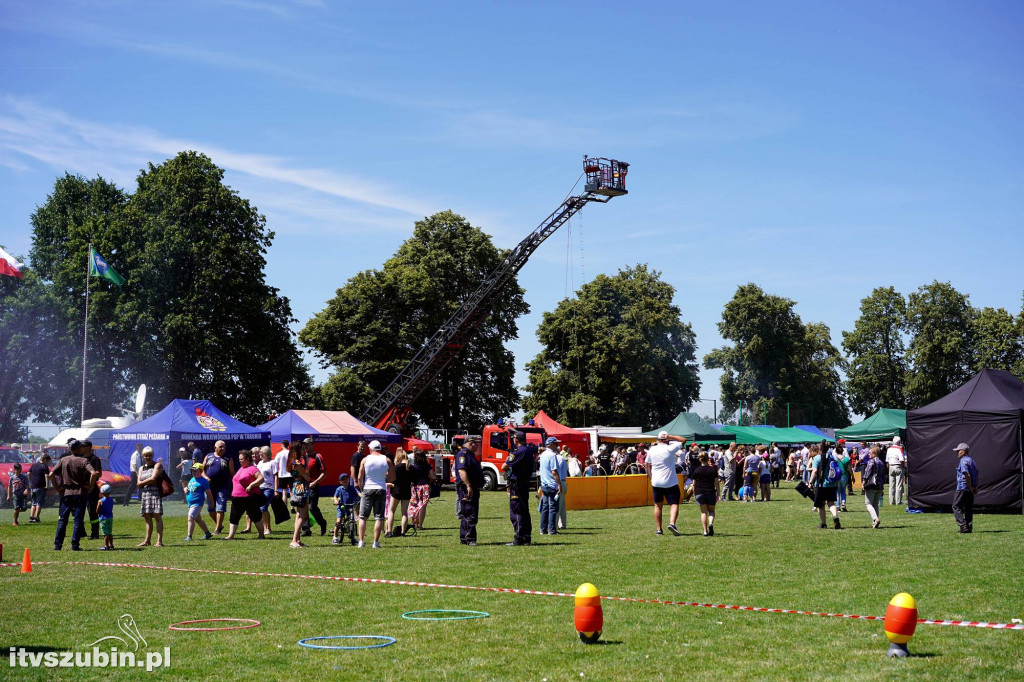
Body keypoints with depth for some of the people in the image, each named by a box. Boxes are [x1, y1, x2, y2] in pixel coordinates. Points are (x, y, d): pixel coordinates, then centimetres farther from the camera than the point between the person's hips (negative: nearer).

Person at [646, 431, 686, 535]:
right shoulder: (670, 449, -9)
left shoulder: (651, 450, 2)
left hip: (656, 483, 3)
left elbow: (648, 465, 11)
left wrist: (651, 478, 22)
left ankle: (658, 529, 12)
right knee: (674, 504, 0)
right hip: (671, 483, -3)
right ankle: (672, 523, -22)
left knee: (658, 505, 13)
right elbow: (683, 440, 0)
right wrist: (670, 437, -3)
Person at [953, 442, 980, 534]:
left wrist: (970, 487, -18)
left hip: (963, 488, -9)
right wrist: (975, 487, 13)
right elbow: (976, 474, 17)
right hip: (971, 489, 9)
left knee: (956, 506, -4)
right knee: (968, 508, 11)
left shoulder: (963, 461, -13)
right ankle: (969, 527, 9)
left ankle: (963, 526, -12)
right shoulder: (972, 460, 17)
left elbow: (967, 475, -22)